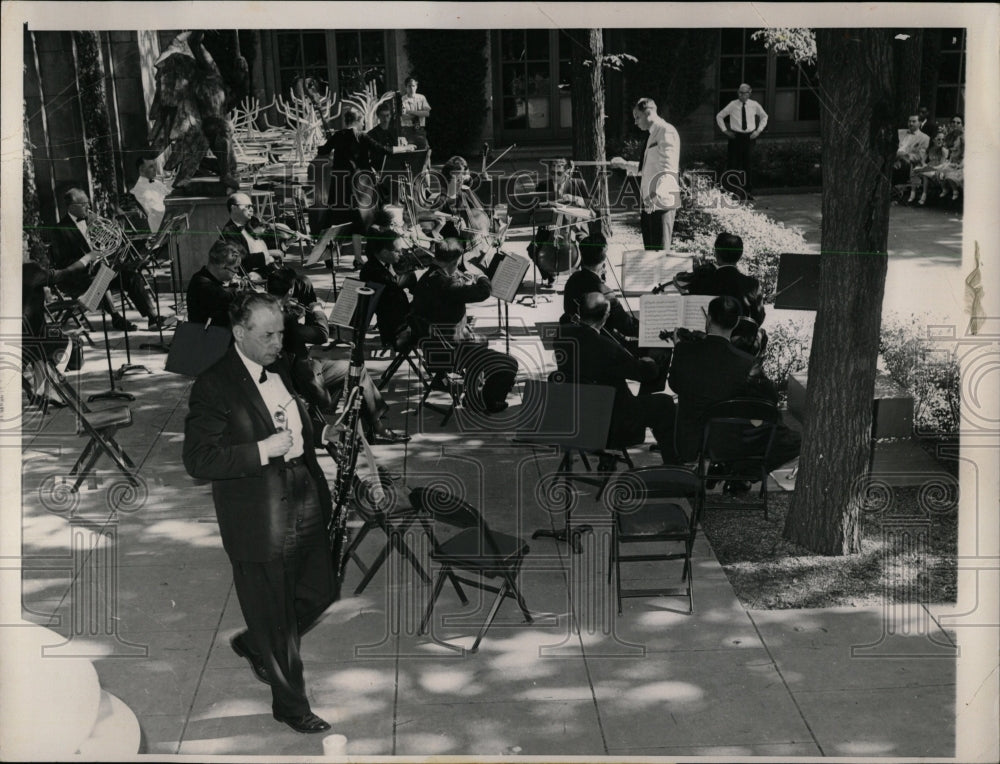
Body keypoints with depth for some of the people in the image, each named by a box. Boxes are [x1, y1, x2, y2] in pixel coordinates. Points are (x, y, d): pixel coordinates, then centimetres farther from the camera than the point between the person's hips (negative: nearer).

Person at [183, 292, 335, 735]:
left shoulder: (281, 368, 7)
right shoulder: (213, 386, -17)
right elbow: (198, 461, -20)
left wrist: (319, 434, 1)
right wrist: (262, 451, -26)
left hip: (306, 508, 7)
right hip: (261, 523, -7)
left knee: (320, 591, 19)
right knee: (274, 618, 7)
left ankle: (252, 645, 43)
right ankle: (290, 705, 27)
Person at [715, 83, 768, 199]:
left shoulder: (754, 105, 2)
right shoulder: (732, 105, -3)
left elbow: (764, 117, 19)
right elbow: (719, 116, 9)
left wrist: (759, 130, 7)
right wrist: (725, 130, 2)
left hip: (750, 137, 1)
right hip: (735, 136, -1)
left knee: (748, 164, 2)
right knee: (733, 164, -4)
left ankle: (748, 192, 11)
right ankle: (731, 192, 2)